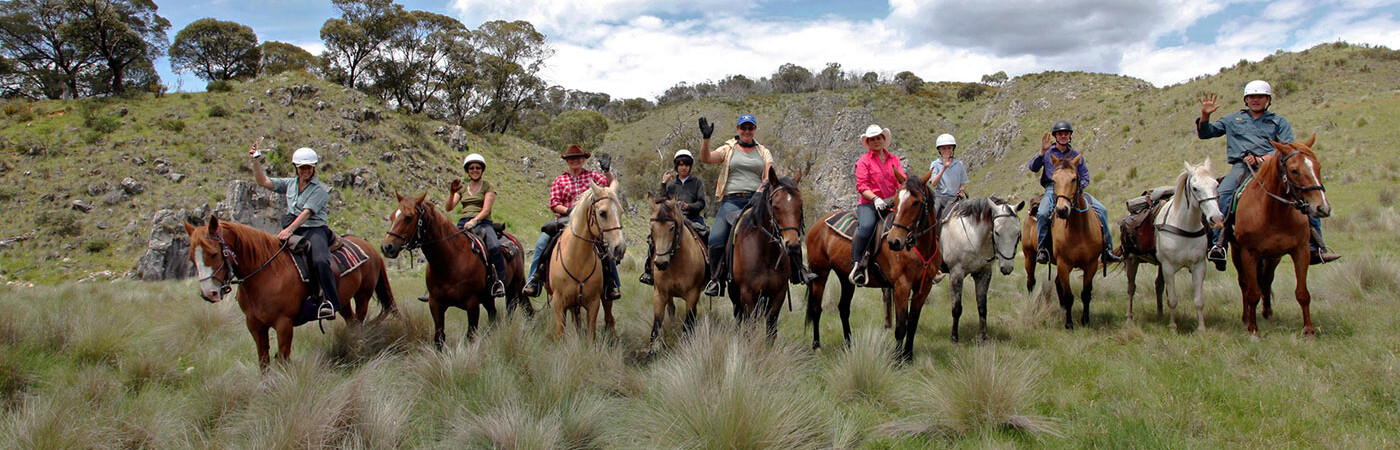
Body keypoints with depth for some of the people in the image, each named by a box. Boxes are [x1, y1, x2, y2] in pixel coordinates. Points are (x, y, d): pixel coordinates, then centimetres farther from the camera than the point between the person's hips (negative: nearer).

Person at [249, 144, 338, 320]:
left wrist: (289, 230, -24)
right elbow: (262, 182, 15)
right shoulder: (289, 184, 16)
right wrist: (256, 161, 4)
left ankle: (329, 302, -26)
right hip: (291, 230, 7)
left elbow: (306, 212, -14)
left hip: (314, 230, -6)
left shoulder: (320, 189, -3)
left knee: (320, 262, -31)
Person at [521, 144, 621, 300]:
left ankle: (611, 285, -12)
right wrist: (568, 210, -14)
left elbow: (610, 185, -5)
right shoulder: (559, 180, 11)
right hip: (565, 220, 1)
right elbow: (554, 204, 3)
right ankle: (534, 281, -10)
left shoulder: (592, 175, 11)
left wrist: (608, 172, -23)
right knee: (542, 242, -19)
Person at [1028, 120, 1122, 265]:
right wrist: (1042, 151, -15)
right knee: (1043, 213, -34)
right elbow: (1033, 167, -3)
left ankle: (1107, 249, -8)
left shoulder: (1076, 156, 17)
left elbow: (1085, 178, 16)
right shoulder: (1048, 153, 11)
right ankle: (1042, 249, -23)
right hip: (1052, 189, -3)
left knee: (1101, 209, -12)